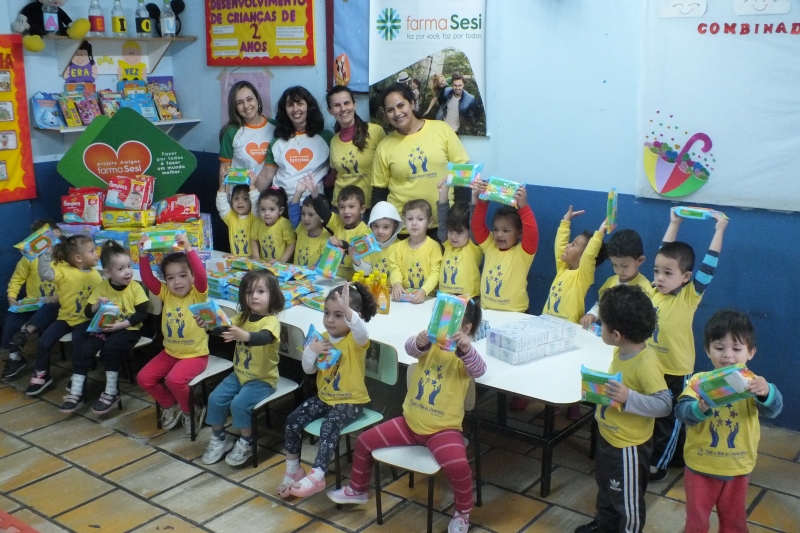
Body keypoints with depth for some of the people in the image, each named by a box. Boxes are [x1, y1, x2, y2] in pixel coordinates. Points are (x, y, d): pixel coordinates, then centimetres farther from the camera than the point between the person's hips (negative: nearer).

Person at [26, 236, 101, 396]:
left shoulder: (95, 275, -2)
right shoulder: (64, 271, -11)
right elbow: (45, 274, -28)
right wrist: (46, 253, -32)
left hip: (86, 320, -1)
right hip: (66, 318, 1)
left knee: (80, 344, -22)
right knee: (44, 342, -7)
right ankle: (41, 375, 18)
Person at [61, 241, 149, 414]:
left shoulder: (135, 288, -7)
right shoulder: (101, 288, 2)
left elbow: (142, 314, -11)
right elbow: (88, 313, 6)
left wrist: (121, 324, -21)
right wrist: (97, 305, -16)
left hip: (127, 330, -4)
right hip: (104, 329, 4)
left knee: (110, 348, -31)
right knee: (84, 349, -17)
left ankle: (111, 392, -16)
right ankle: (76, 393, -7)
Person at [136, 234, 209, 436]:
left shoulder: (198, 295, -15)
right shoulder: (166, 294, 0)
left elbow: (202, 275, -34)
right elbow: (147, 279, -10)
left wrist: (189, 250, -44)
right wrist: (143, 255, -23)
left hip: (195, 355, -6)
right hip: (169, 352, 6)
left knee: (174, 379, -29)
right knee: (144, 378, -4)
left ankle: (192, 411, 1)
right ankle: (171, 406, 19)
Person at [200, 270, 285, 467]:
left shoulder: (271, 321, -18)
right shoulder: (242, 318, 5)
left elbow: (264, 337, -38)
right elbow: (223, 328, -6)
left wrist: (244, 336, -59)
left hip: (263, 379, -6)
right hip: (239, 374, 6)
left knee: (239, 403, -24)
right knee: (215, 398, -9)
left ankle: (246, 443, -2)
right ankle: (218, 439, 11)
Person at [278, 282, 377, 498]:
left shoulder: (355, 340, -14)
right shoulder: (322, 338, 4)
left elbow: (362, 332, -41)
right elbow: (309, 369, 6)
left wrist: (347, 310, -59)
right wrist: (311, 351, -16)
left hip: (351, 401, -6)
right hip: (324, 397, 7)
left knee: (330, 425, -32)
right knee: (293, 419, -8)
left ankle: (316, 476, -28)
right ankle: (293, 469, 7)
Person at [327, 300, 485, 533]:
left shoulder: (464, 356, -13)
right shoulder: (430, 344, -2)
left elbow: (479, 370, -33)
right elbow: (410, 348, -22)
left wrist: (467, 348, -53)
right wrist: (419, 341, -46)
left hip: (443, 428, -5)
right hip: (410, 422, 5)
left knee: (458, 465, -29)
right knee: (365, 441, 7)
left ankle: (463, 513, 1)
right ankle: (358, 490, 32)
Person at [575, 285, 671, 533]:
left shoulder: (646, 363, -31)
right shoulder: (622, 351, -4)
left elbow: (664, 404, -32)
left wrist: (628, 397, -41)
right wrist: (602, 386, -3)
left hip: (628, 445, -10)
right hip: (607, 435, 10)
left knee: (627, 498, 13)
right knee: (606, 485, 30)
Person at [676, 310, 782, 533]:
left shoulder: (752, 383, -11)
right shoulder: (699, 380, -14)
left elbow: (773, 409, -27)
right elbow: (681, 412, -25)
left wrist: (766, 393, -50)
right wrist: (701, 408, -47)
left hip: (737, 468, 1)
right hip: (701, 465, -1)